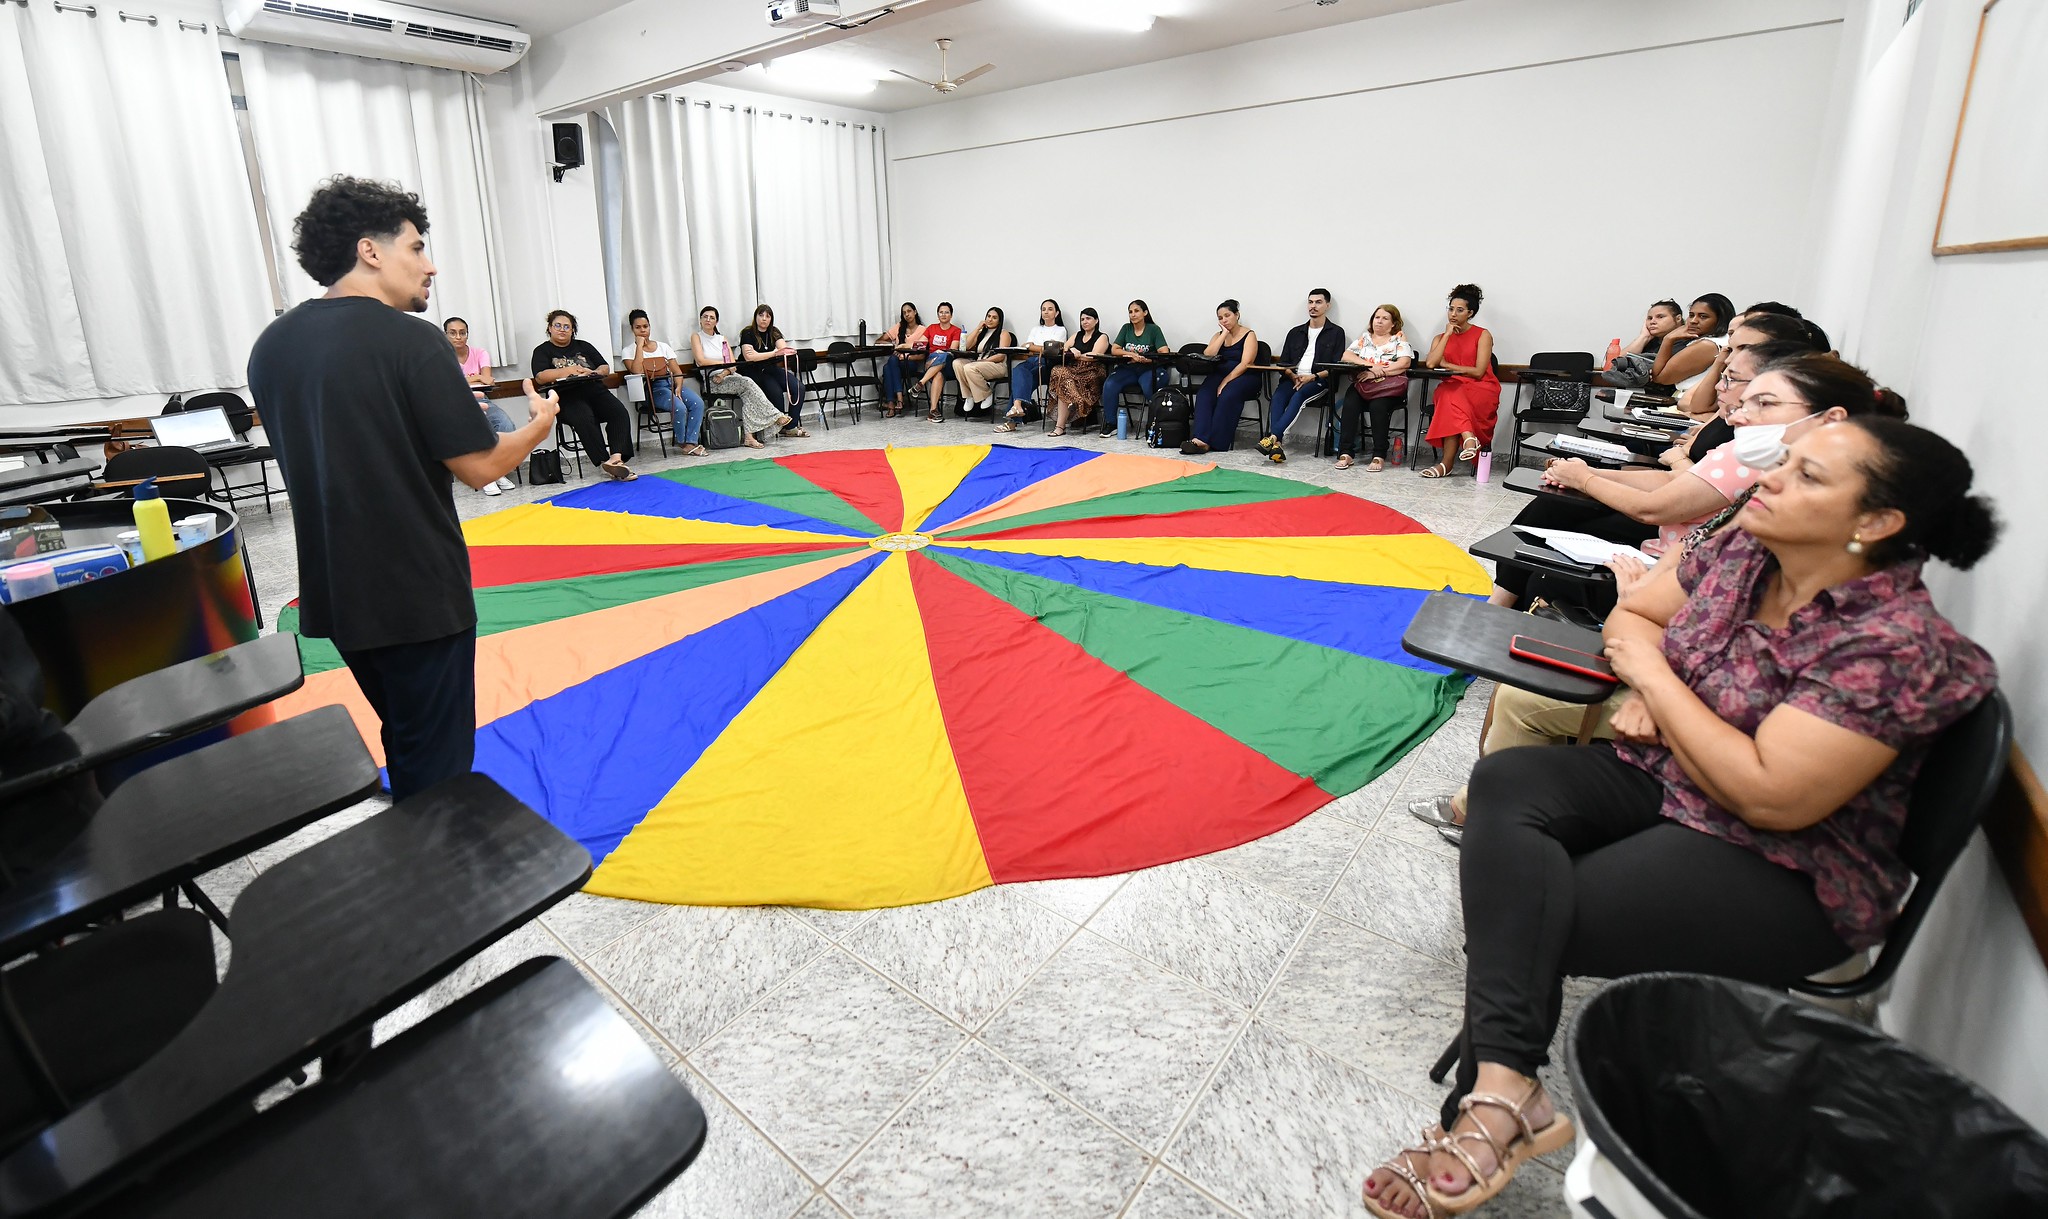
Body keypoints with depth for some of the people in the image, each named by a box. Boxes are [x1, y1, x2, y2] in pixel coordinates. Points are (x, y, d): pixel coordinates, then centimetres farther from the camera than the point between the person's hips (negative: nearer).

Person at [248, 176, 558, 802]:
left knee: (405, 742, 24)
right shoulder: (409, 340, -16)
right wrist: (541, 423, 2)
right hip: (418, 592, -7)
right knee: (435, 765, 5)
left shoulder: (271, 346, 5)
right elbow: (479, 466, -16)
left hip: (335, 590, 8)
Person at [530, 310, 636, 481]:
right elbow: (540, 377, 1)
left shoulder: (583, 346, 28)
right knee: (585, 419, -37)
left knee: (619, 413, -29)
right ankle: (604, 463, -41)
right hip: (567, 396, -3)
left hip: (595, 389, 4)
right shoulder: (542, 351, 17)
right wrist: (570, 370, -4)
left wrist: (591, 372, -2)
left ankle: (616, 458, -44)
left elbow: (605, 368, 20)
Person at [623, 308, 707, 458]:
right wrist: (640, 345, -7)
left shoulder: (663, 347, 19)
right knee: (679, 408, -32)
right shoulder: (628, 351, 7)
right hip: (652, 389, -5)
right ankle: (682, 442, -9)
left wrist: (678, 388, -11)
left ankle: (690, 443, -24)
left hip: (671, 383, 5)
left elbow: (677, 371, 10)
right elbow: (637, 372, -13)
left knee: (698, 403, -24)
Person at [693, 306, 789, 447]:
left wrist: (724, 373, -12)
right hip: (712, 381, -4)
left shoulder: (722, 339, 20)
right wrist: (724, 363, -3)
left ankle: (748, 436, -36)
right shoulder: (696, 337, 8)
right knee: (747, 383, -28)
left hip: (729, 377, 5)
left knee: (747, 394, -28)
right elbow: (701, 361, -8)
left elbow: (733, 365, 9)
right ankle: (776, 417, -28)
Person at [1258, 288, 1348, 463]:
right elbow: (1283, 363, 16)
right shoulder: (1295, 332, 23)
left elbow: (1337, 365, 0)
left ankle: (1273, 437, -48)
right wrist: (1293, 376, -6)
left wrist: (1313, 377, -14)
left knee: (1299, 396, -35)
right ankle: (1276, 445, -44)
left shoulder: (1336, 332, 11)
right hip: (1293, 378, 3)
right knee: (1278, 396, -30)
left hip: (1320, 381, -3)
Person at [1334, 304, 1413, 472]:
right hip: (1363, 384, 2)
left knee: (1378, 406, -34)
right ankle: (1345, 453, -29)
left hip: (1389, 385, -2)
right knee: (1350, 405, -30)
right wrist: (1370, 365, -9)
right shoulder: (1364, 338, 21)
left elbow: (1404, 363, -4)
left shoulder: (1399, 338, 12)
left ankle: (1379, 456, -29)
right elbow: (1346, 355, 5)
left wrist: (1378, 372, -14)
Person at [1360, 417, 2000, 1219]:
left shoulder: (1895, 644, -21)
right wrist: (1649, 693, -8)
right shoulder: (1739, 552, 0)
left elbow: (1770, 796, -26)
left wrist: (1655, 674, -16)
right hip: (1663, 777, 7)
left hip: (1789, 874, -6)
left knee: (1523, 918, -21)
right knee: (1506, 782, -23)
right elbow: (1631, 614, 14)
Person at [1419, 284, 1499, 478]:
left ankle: (1447, 463, -44)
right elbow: (1430, 363, -7)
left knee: (1452, 398, -36)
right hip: (1451, 388, 3)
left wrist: (1447, 365, -4)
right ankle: (1469, 439, -51)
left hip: (1481, 390, -3)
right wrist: (1448, 334, -3)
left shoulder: (1482, 335, 5)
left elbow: (1479, 372, -8)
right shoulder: (1440, 338, 16)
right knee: (1450, 396, -36)